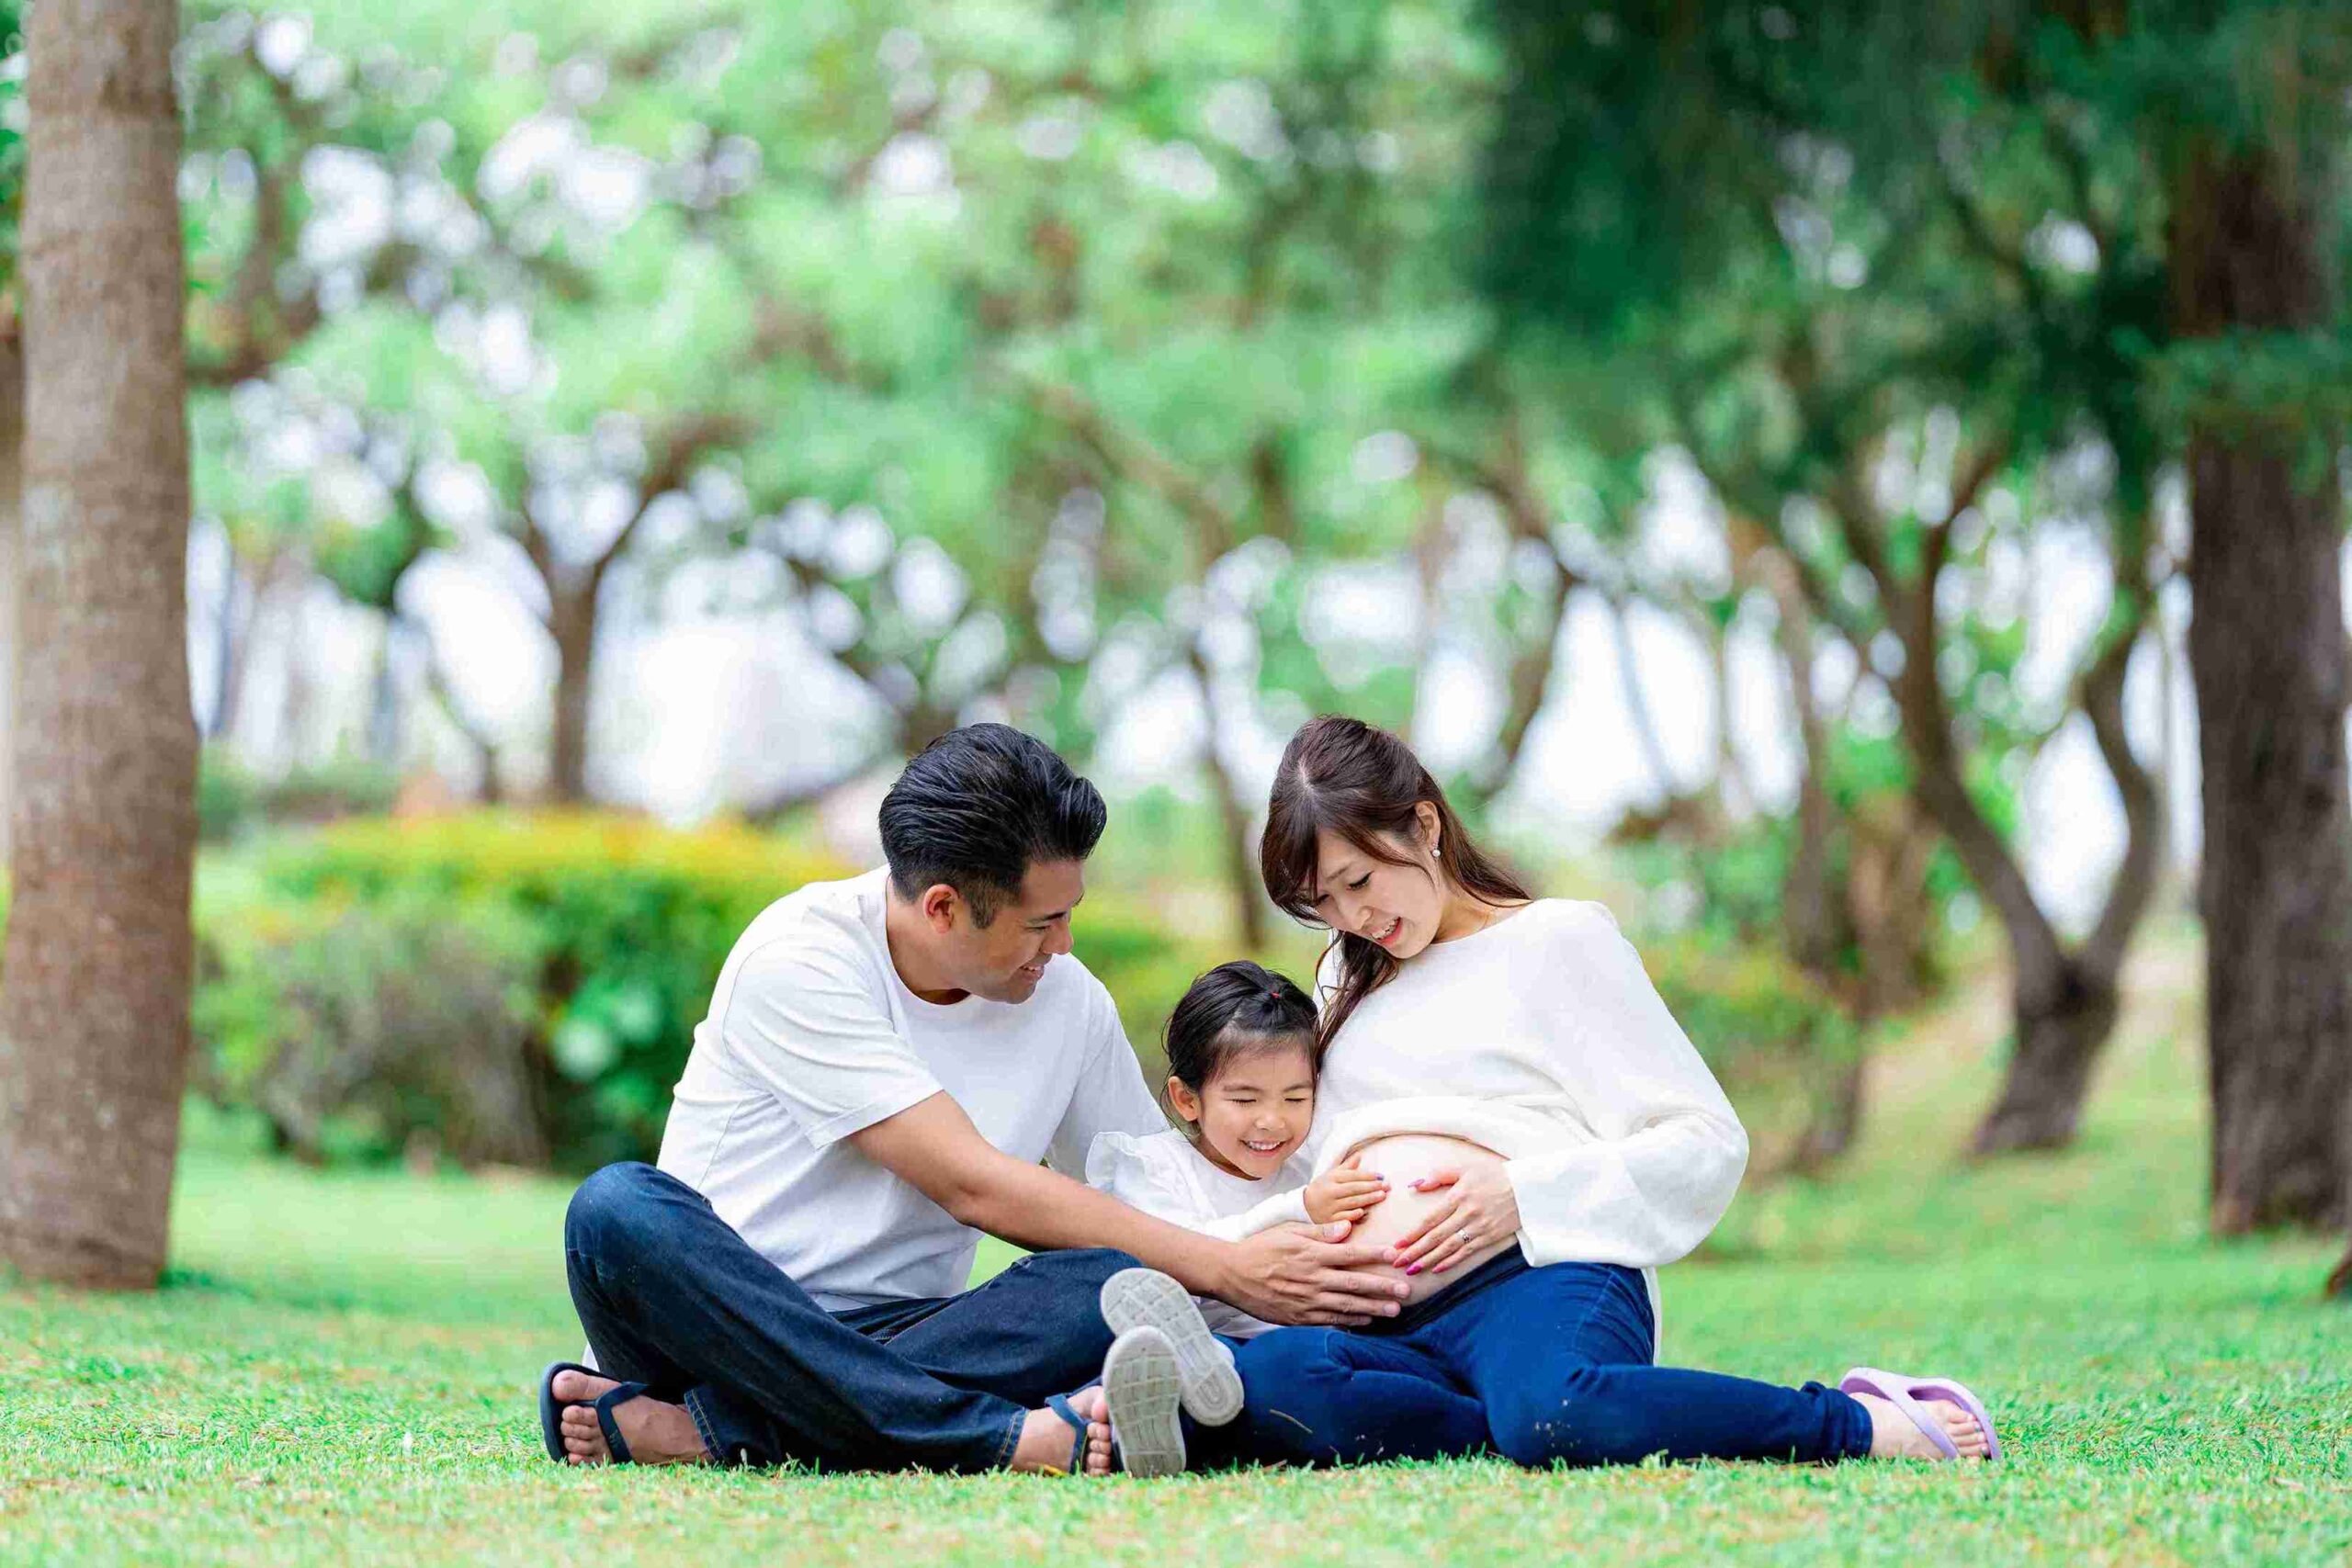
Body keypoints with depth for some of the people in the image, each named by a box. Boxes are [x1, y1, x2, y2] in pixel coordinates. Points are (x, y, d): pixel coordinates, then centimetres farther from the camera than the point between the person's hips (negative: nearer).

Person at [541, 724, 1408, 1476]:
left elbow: (1154, 1204, 18)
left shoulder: (1070, 1001, 5)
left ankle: (705, 1429, -34)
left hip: (898, 1339, 4)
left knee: (1114, 1287, -25)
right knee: (620, 1209, -37)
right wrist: (1226, 1270, -17)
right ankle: (1007, 1436, -46)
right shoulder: (799, 959, -14)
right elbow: (974, 1186, -17)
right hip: (705, 1311, -4)